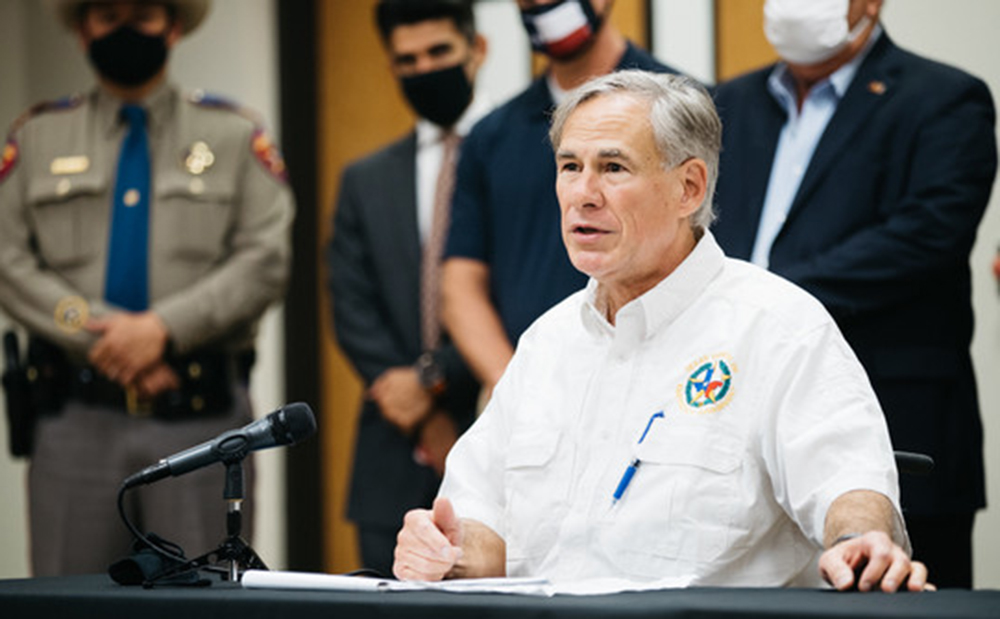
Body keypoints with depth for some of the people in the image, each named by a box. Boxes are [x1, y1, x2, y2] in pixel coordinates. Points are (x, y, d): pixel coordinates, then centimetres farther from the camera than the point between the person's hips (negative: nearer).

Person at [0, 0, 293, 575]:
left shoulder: (235, 135, 10)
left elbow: (266, 260, -2)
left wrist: (164, 327, -14)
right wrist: (101, 337, -11)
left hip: (201, 419, -1)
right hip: (80, 417, 1)